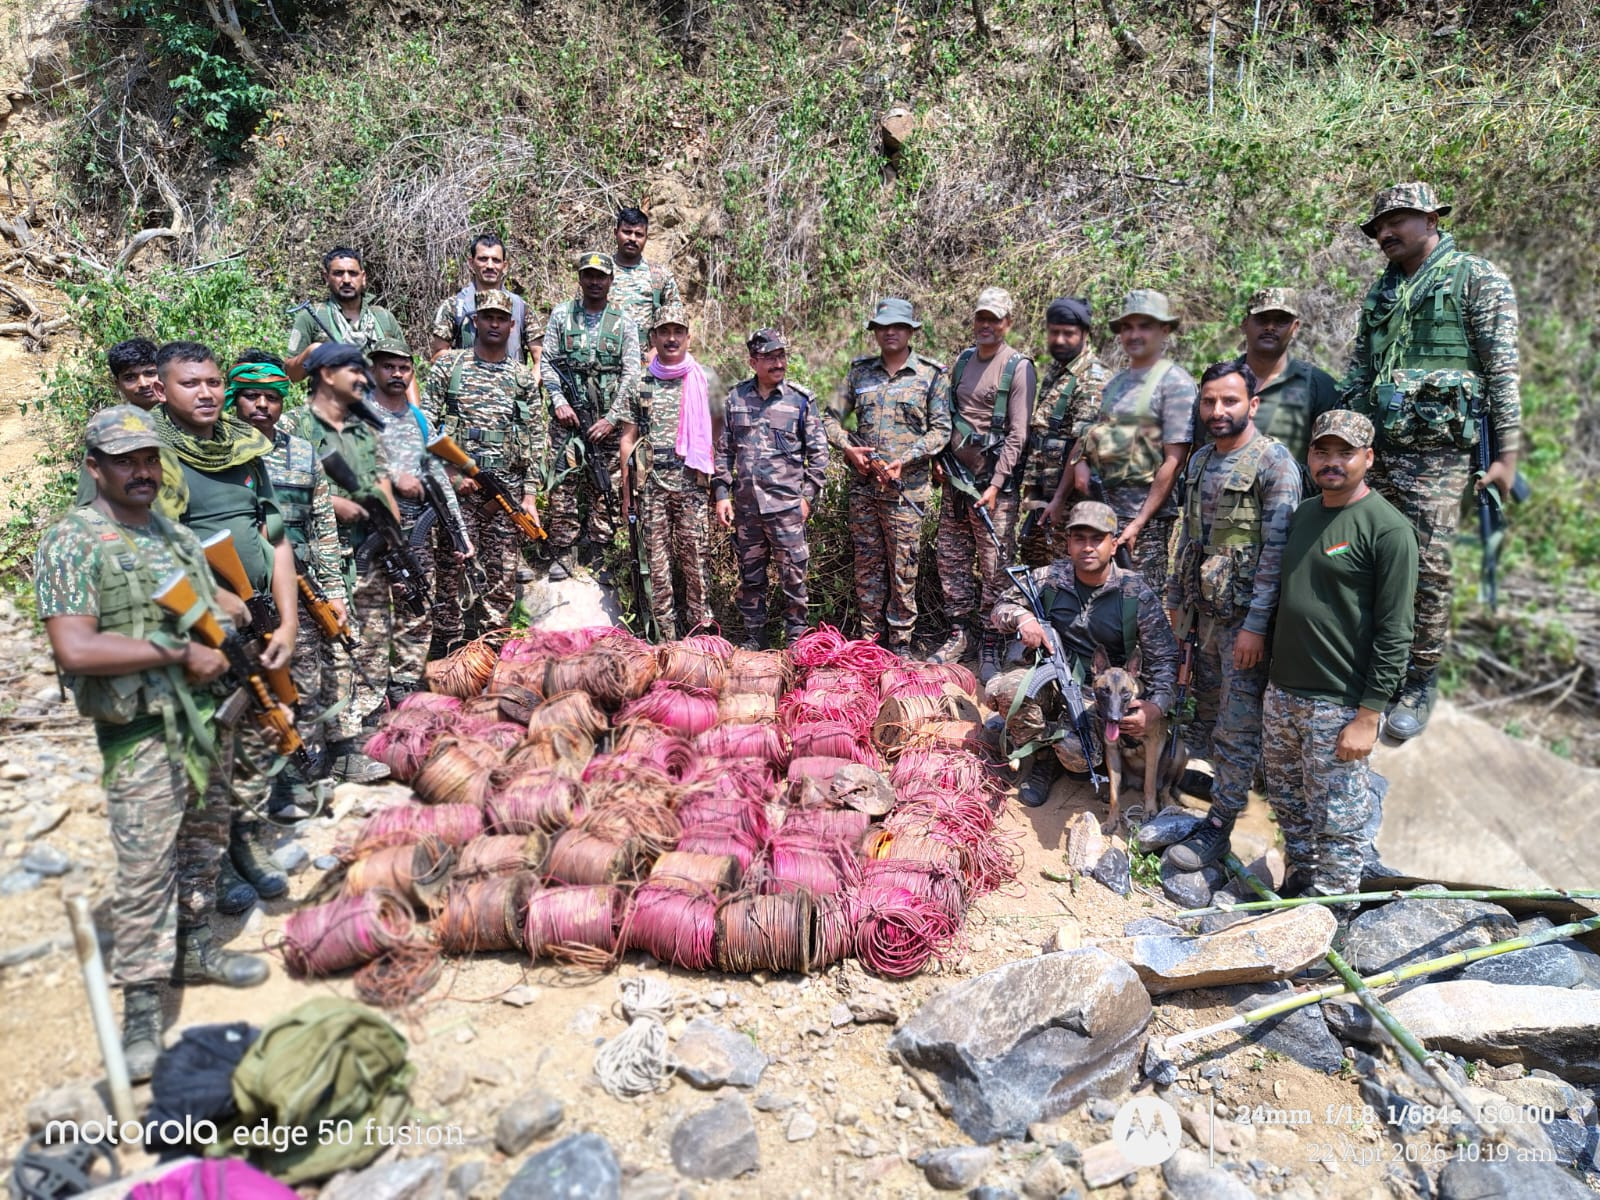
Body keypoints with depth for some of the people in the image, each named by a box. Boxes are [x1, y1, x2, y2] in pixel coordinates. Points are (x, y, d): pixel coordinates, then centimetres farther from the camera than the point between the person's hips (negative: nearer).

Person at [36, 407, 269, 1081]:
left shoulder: (180, 536, 11)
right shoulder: (71, 543, -11)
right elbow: (74, 649, -22)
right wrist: (182, 654, -19)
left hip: (211, 717, 7)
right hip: (143, 731, -7)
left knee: (204, 847, 19)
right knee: (145, 870, -2)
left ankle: (194, 950, 37)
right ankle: (142, 1012, 10)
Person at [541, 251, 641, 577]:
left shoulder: (625, 322, 6)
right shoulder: (562, 315, 9)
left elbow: (631, 374, 1)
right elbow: (546, 362, 7)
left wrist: (612, 418, -8)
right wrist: (559, 400, -7)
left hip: (609, 419, 0)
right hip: (568, 415, 0)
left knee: (605, 489, 2)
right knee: (563, 484, -3)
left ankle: (596, 556, 11)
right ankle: (562, 556, 4)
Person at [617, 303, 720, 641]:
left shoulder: (705, 379, 7)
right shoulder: (641, 382, 10)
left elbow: (717, 434, 10)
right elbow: (628, 438, 11)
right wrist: (627, 489, 5)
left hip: (692, 482, -1)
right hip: (651, 483, 1)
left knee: (693, 559, -1)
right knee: (657, 562, 2)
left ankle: (699, 631, 7)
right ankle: (664, 636, 9)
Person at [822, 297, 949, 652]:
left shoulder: (930, 375, 2)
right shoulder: (859, 371, 10)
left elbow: (941, 430, -3)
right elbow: (831, 417, 12)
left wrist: (904, 460, -15)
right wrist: (848, 448, -7)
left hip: (906, 487, -3)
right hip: (863, 485, 3)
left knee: (903, 568, 2)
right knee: (866, 565, 10)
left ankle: (900, 643, 13)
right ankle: (870, 639, 21)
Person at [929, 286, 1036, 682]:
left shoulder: (1018, 368, -6)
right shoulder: (961, 360, 12)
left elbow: (1017, 435, -11)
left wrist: (995, 485, -16)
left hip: (994, 481, -6)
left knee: (995, 567, -2)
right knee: (951, 558, 9)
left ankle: (990, 646, 6)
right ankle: (960, 634, 21)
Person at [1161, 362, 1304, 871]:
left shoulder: (1274, 462, -13)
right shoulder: (1200, 459, 10)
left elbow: (1278, 549, -18)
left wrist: (1256, 625, -21)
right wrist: (1177, 599, 19)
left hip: (1245, 617, -7)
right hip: (1202, 610, 7)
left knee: (1237, 725, 1)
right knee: (1205, 705, 19)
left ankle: (1219, 825, 9)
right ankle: (1198, 775, 35)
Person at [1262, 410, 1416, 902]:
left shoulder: (1387, 528, -12)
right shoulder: (1301, 514, 11)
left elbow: (1394, 633, -14)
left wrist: (1369, 717, -16)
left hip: (1339, 707, -7)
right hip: (1281, 694, 7)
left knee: (1337, 822, 4)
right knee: (1289, 805, 20)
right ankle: (1298, 885, 38)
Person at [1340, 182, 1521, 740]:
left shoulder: (1478, 279, 1)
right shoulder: (1381, 291, 19)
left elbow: (1502, 370, -4)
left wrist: (1506, 453, -9)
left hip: (1438, 453, -5)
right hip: (1374, 447, 5)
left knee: (1428, 567, -5)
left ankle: (1420, 685, 7)